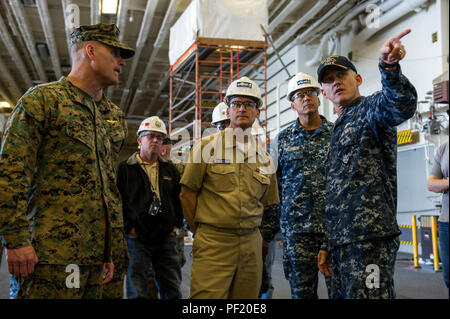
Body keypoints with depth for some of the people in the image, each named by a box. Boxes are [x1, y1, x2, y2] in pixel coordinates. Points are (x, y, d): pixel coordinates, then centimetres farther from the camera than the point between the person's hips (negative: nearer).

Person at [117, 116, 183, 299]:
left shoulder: (170, 170, 15)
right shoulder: (125, 169, 0)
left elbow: (179, 199, 19)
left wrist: (176, 224, 9)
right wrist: (128, 228, -9)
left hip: (166, 238, 4)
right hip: (137, 238, -4)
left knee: (172, 291, 8)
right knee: (137, 292, 0)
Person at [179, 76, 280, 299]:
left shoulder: (264, 159, 13)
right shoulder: (207, 146, 1)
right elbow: (187, 194, 1)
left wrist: (250, 233, 12)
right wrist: (200, 233, 4)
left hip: (251, 244, 4)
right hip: (213, 244, -4)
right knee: (207, 296, -11)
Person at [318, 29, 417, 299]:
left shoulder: (371, 109, -1)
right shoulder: (339, 129, 25)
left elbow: (401, 105, -27)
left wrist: (389, 66, -47)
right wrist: (328, 245, 23)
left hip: (370, 237, -9)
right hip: (342, 239, 9)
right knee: (342, 295, 13)